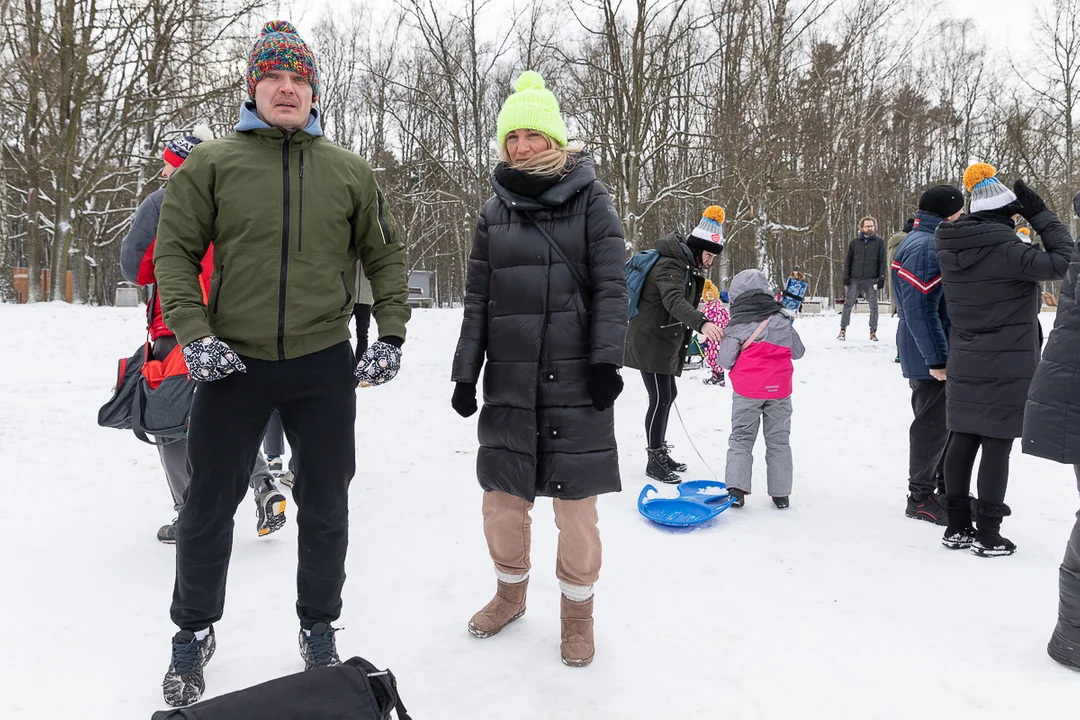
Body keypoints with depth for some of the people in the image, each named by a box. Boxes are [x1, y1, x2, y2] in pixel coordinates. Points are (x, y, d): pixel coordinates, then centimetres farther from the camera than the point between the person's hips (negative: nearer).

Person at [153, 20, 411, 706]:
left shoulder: (351, 171, 5)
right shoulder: (213, 162, 1)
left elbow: (388, 254, 10)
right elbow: (175, 250, 1)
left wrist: (391, 337, 1)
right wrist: (194, 335, -11)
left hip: (324, 365, 1)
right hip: (233, 364, 0)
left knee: (325, 508, 11)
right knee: (208, 508, 10)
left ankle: (319, 629, 32)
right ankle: (194, 633, 34)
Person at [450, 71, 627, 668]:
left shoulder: (590, 200, 2)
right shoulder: (494, 211, 11)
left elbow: (611, 288, -4)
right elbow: (478, 301, 12)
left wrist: (605, 360, -13)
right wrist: (465, 372, 7)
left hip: (575, 381, -3)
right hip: (509, 381, 3)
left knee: (575, 506, 2)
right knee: (502, 502, 9)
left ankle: (577, 610, 25)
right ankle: (510, 591, 36)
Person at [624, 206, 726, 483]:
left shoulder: (688, 268, 14)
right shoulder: (670, 266, -19)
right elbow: (674, 301, -38)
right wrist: (702, 323, -53)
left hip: (665, 342, 10)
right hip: (650, 342, -10)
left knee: (668, 395, 15)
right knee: (660, 399, -9)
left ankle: (661, 452, 27)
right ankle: (654, 462, 0)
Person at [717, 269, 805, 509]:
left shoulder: (736, 327, -7)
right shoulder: (782, 322, 2)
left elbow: (725, 360, -6)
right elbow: (798, 351, 13)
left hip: (746, 390, -2)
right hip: (779, 389, 2)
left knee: (741, 438, 8)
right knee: (778, 440, 13)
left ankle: (736, 488, -5)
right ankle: (780, 494, 16)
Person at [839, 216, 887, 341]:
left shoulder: (879, 242, 4)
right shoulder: (854, 242, 8)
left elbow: (883, 261, 3)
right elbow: (847, 260, 10)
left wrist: (882, 278, -5)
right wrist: (846, 276, 1)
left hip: (871, 280, -1)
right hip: (855, 280, 1)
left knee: (873, 306, 2)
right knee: (848, 304, -1)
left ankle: (873, 332, 11)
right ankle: (843, 330, 5)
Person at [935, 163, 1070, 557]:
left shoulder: (952, 248, 4)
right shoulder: (1007, 251, -17)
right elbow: (1061, 262, -17)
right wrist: (1041, 215, -9)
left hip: (963, 363, 7)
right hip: (1007, 367, -7)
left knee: (963, 440, 10)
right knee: (997, 444, 0)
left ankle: (957, 527, 17)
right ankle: (987, 534, 7)